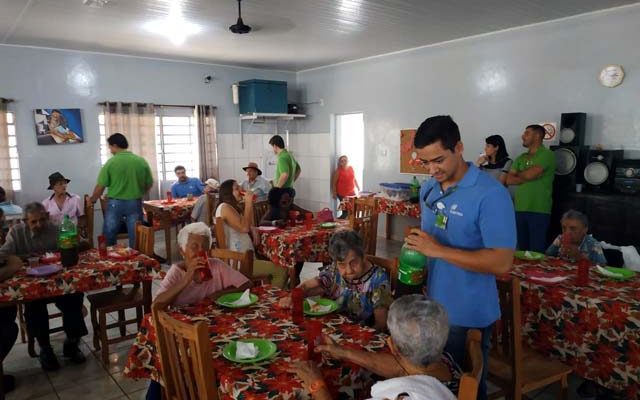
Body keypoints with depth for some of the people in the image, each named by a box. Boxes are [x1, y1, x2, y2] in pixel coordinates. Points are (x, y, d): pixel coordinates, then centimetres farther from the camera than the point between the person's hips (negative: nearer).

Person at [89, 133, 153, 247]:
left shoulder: (111, 162, -8)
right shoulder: (141, 161, -2)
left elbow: (100, 186, -6)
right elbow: (149, 184, 6)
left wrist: (92, 200, 12)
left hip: (115, 203, -2)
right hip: (135, 203, 2)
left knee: (109, 238, 13)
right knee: (135, 238, 8)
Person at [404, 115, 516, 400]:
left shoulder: (491, 194, -21)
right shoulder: (428, 189, 3)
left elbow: (502, 263, -25)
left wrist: (437, 250, -28)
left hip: (468, 315, -6)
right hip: (431, 306, 7)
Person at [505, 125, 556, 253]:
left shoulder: (547, 154, -5)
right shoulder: (521, 158, 15)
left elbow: (529, 175, -18)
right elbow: (508, 180, 6)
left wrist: (518, 173, 4)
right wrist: (526, 177, -10)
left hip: (539, 210, -6)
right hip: (520, 209, 6)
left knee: (536, 250, -2)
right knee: (521, 249, 12)